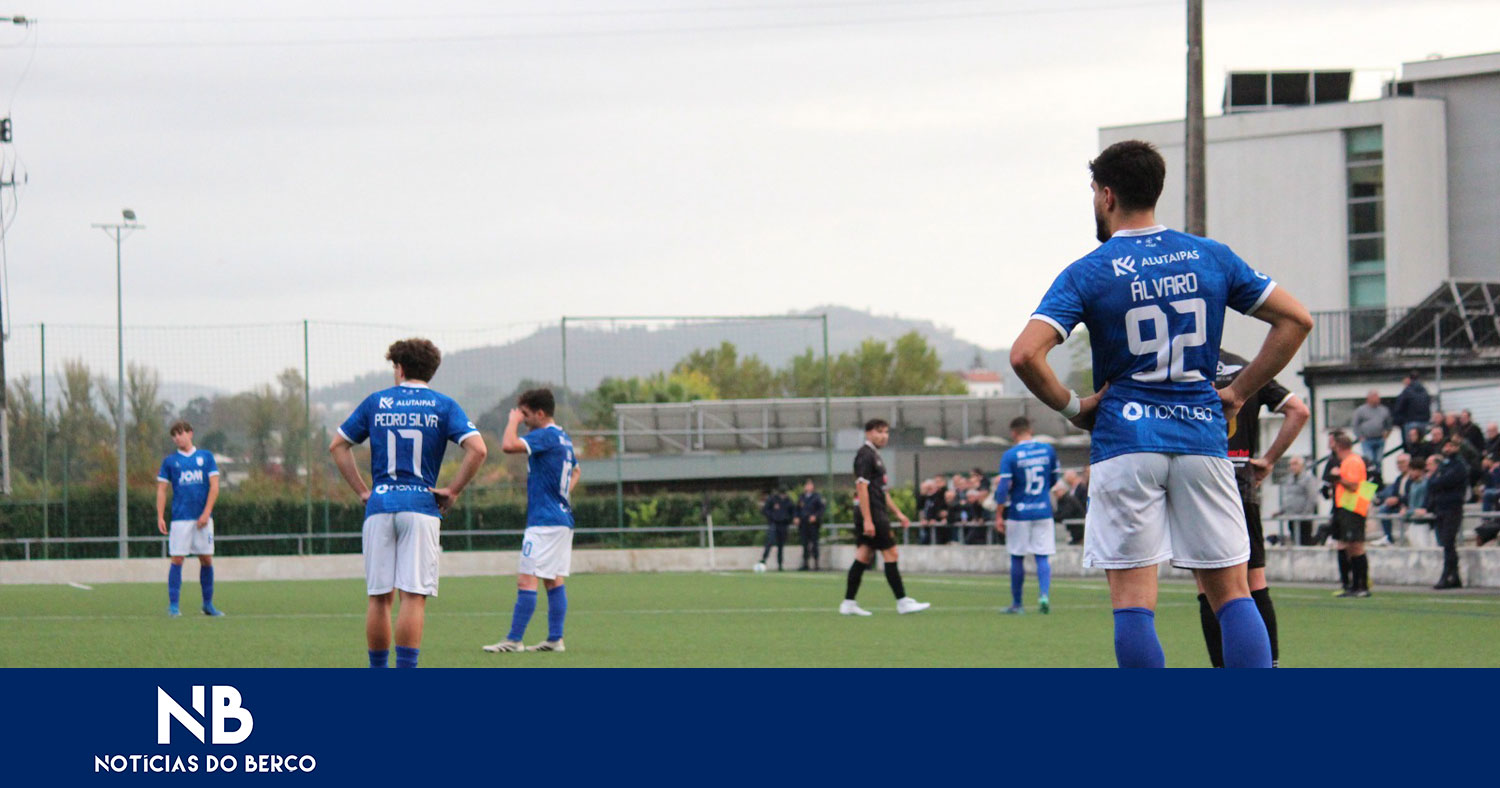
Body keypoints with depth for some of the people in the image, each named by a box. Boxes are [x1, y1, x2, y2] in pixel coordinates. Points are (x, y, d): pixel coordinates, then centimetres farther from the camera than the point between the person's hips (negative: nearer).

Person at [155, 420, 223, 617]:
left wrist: (206, 513, -7)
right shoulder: (170, 461, 7)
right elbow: (161, 490, 6)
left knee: (206, 560, 4)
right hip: (180, 518, -1)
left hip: (203, 518, 1)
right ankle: (173, 605, -3)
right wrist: (160, 517, -5)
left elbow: (214, 486, 3)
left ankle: (208, 604, 14)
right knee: (177, 560, -6)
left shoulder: (206, 457, 8)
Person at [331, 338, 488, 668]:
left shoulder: (376, 402, 10)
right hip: (421, 506, -2)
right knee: (414, 596, -6)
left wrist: (362, 490, 13)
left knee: (379, 597, 8)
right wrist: (452, 490, -1)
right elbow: (477, 449, -9)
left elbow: (338, 446, 12)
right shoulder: (442, 406, 4)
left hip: (379, 506, 2)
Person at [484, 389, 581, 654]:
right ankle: (555, 639, 9)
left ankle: (514, 640, -12)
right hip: (563, 518, 10)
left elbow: (509, 445, -27)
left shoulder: (545, 436, -14)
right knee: (554, 580, 10)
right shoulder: (563, 438, 16)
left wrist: (513, 420, -11)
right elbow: (576, 471, 34)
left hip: (544, 521, -10)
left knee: (526, 579, -10)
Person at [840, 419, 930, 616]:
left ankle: (848, 603, 7)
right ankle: (902, 602, -5)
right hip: (872, 514, -10)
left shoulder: (874, 455, 20)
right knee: (891, 554, -7)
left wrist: (898, 513, 26)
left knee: (863, 557, 8)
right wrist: (867, 520, -23)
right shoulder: (865, 455, -11)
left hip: (877, 515, 10)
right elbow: (862, 487, -19)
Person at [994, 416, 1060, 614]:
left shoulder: (1010, 455, -10)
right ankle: (1044, 595, -18)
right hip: (1044, 512, 2)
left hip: (1019, 512, -2)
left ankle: (1017, 604, 15)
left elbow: (1003, 488, -13)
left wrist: (998, 516, -8)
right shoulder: (1048, 450, 2)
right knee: (1043, 557, 3)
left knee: (1017, 559, 8)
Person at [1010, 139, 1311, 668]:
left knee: (1133, 601, -1)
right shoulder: (1212, 258, 7)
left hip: (1125, 441, -3)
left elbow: (1026, 354, -14)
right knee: (1231, 592, 5)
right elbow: (1295, 319, 7)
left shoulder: (1087, 274, -3)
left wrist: (1073, 407, 0)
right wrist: (1238, 394, 10)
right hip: (1202, 436, 3)